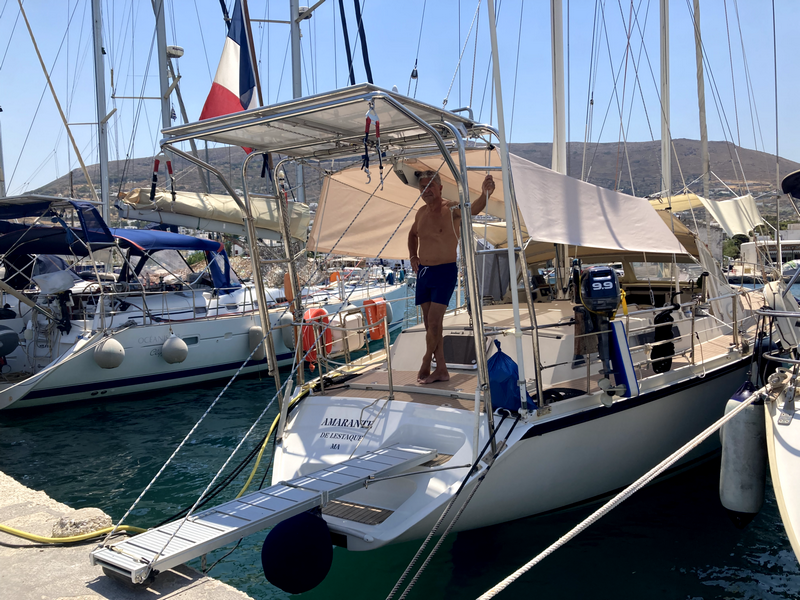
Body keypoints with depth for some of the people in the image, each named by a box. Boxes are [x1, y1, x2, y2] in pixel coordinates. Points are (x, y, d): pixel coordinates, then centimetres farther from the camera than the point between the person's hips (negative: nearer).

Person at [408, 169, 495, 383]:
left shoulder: (451, 209, -11)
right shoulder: (421, 213, 9)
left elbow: (471, 210, -34)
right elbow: (412, 233, 30)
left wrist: (485, 195, -54)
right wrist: (413, 256, 17)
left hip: (445, 272, -7)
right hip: (423, 272, 7)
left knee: (434, 322, -9)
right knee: (430, 324, 10)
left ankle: (425, 365, 11)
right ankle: (441, 370, 19)